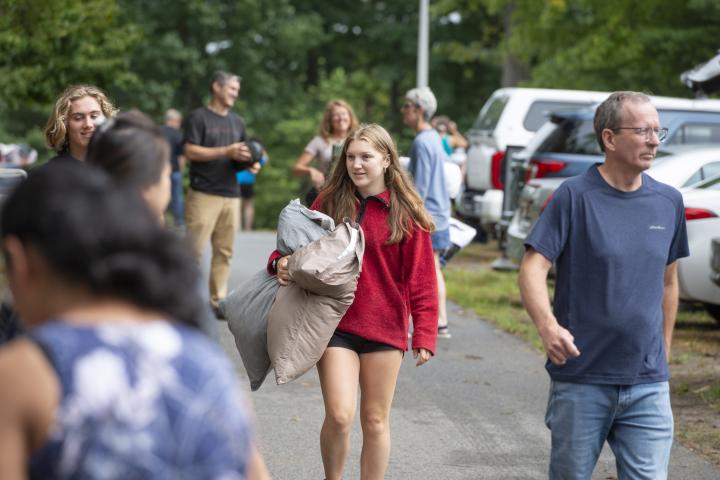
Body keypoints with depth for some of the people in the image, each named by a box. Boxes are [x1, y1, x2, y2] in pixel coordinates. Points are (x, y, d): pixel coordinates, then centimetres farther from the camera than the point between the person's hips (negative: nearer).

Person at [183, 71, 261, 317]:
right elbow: (190, 151, -9)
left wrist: (250, 164, 0)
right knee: (194, 249, -9)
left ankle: (218, 300, 7)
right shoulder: (198, 117, 0)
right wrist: (227, 152, -15)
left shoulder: (237, 122, 20)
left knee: (224, 251, 4)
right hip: (204, 193, -6)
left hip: (231, 194, 6)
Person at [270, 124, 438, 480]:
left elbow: (420, 278, -3)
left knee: (375, 421, 8)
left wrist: (424, 334, -9)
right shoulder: (328, 202, 3)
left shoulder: (405, 212, -2)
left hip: (384, 328, 0)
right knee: (339, 415, -10)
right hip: (335, 324, 0)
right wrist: (281, 261, -11)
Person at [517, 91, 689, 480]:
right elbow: (533, 267, -14)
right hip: (581, 379, -3)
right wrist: (547, 325, -31)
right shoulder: (575, 196, -7)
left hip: (648, 385, 3)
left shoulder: (669, 202, 7)